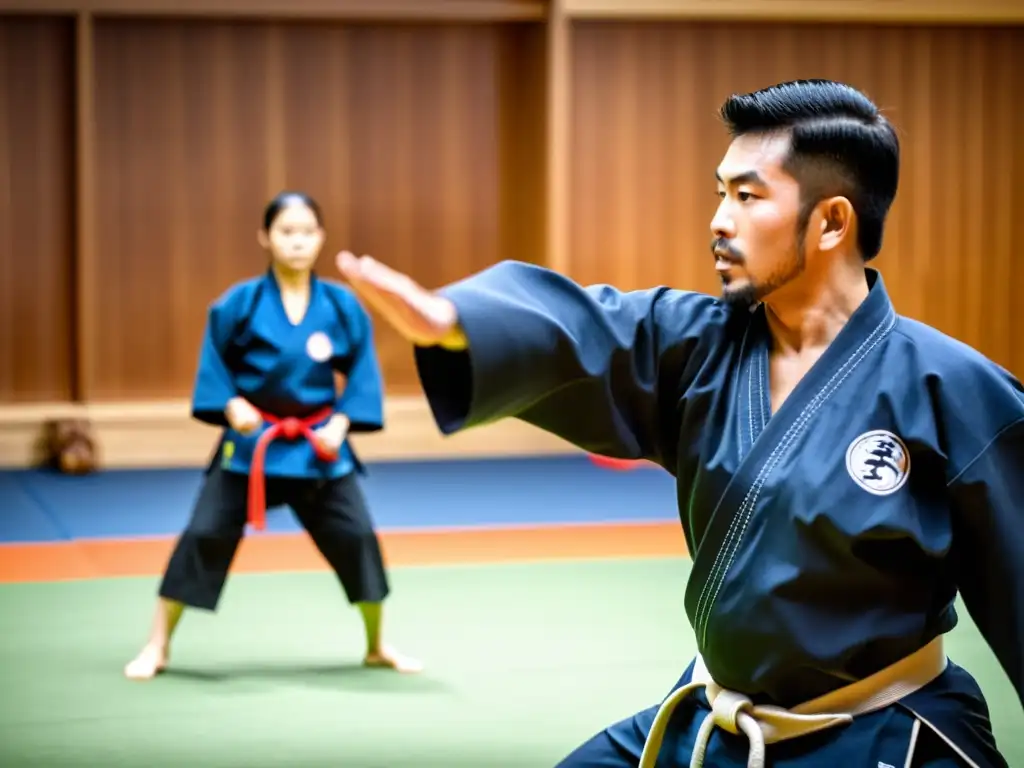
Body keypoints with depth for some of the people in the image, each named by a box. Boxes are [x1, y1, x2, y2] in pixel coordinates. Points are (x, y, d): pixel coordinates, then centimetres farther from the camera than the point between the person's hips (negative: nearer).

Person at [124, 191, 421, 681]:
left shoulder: (342, 306, -5)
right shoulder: (239, 303, -9)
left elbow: (362, 371, 2)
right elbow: (214, 361, 0)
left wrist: (341, 422, -10)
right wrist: (230, 405, -16)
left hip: (318, 444, 1)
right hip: (250, 439, -1)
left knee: (356, 538, -1)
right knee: (204, 535, -4)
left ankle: (377, 648, 20)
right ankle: (157, 647, 8)